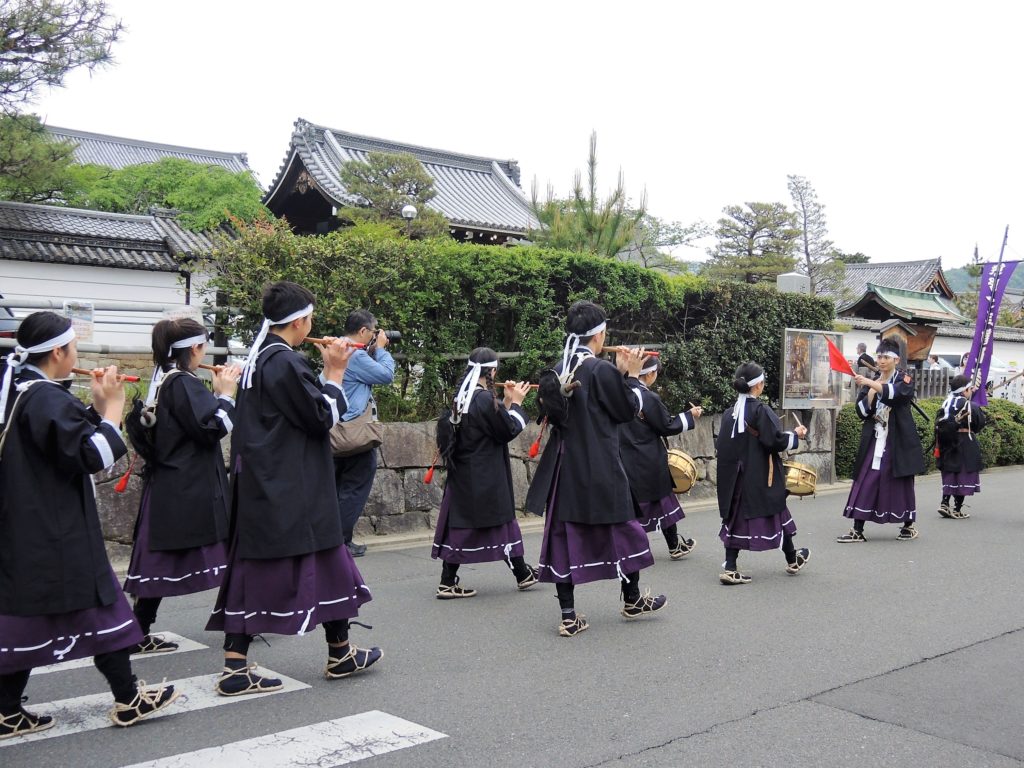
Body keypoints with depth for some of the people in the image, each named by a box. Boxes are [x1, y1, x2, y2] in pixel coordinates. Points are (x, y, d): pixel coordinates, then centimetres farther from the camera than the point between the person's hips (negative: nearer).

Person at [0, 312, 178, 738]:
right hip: (56, 531, -9)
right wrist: (112, 406, -13)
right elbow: (95, 454, -21)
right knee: (97, 604, 2)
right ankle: (128, 699, 13)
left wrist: (97, 406, 6)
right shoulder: (48, 399, -19)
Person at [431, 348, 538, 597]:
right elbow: (508, 430, -11)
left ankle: (448, 582, 5)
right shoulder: (486, 399, -19)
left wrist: (506, 402, 8)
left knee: (460, 523, 7)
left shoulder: (460, 398, 6)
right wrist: (515, 403, 0)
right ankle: (522, 574, 21)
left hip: (461, 474, 7)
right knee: (501, 521, 6)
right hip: (487, 477, -7)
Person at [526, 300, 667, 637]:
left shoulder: (558, 370, 5)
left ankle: (569, 616, 8)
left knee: (564, 534, 7)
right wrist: (631, 375, 3)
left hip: (563, 467, 6)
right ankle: (632, 600, 29)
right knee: (622, 529, 14)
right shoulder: (602, 370, -15)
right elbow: (628, 411, -8)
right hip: (600, 469, -6)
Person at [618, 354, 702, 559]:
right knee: (663, 500, 12)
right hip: (649, 462, -5)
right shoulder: (649, 398, -18)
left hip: (625, 458, 5)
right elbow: (667, 426, -9)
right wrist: (690, 416, 2)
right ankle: (675, 546, 26)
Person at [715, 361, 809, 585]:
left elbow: (721, 446, 4)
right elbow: (775, 441, -19)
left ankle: (730, 568, -1)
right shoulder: (761, 411, -15)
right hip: (761, 476, -5)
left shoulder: (729, 414, 2)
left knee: (737, 515, 7)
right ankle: (792, 560, 29)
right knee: (775, 513, 12)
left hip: (736, 475, 5)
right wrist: (795, 435, -1)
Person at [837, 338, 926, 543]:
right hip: (874, 440, 4)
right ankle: (857, 530, -3)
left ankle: (909, 525, 22)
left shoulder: (904, 379, -1)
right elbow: (862, 412, 4)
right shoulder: (870, 383, 12)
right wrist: (870, 392, -10)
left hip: (898, 441, -4)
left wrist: (870, 383, -37)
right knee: (865, 482, -3)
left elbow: (895, 392, -25)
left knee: (901, 482, 4)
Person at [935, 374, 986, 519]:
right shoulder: (969, 406, -12)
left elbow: (939, 424, 1)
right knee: (963, 475, 3)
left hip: (948, 443, 5)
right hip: (966, 445, -5)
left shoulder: (946, 403, 2)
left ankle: (944, 503, 4)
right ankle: (957, 510, 5)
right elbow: (980, 424, -3)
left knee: (950, 475, 14)